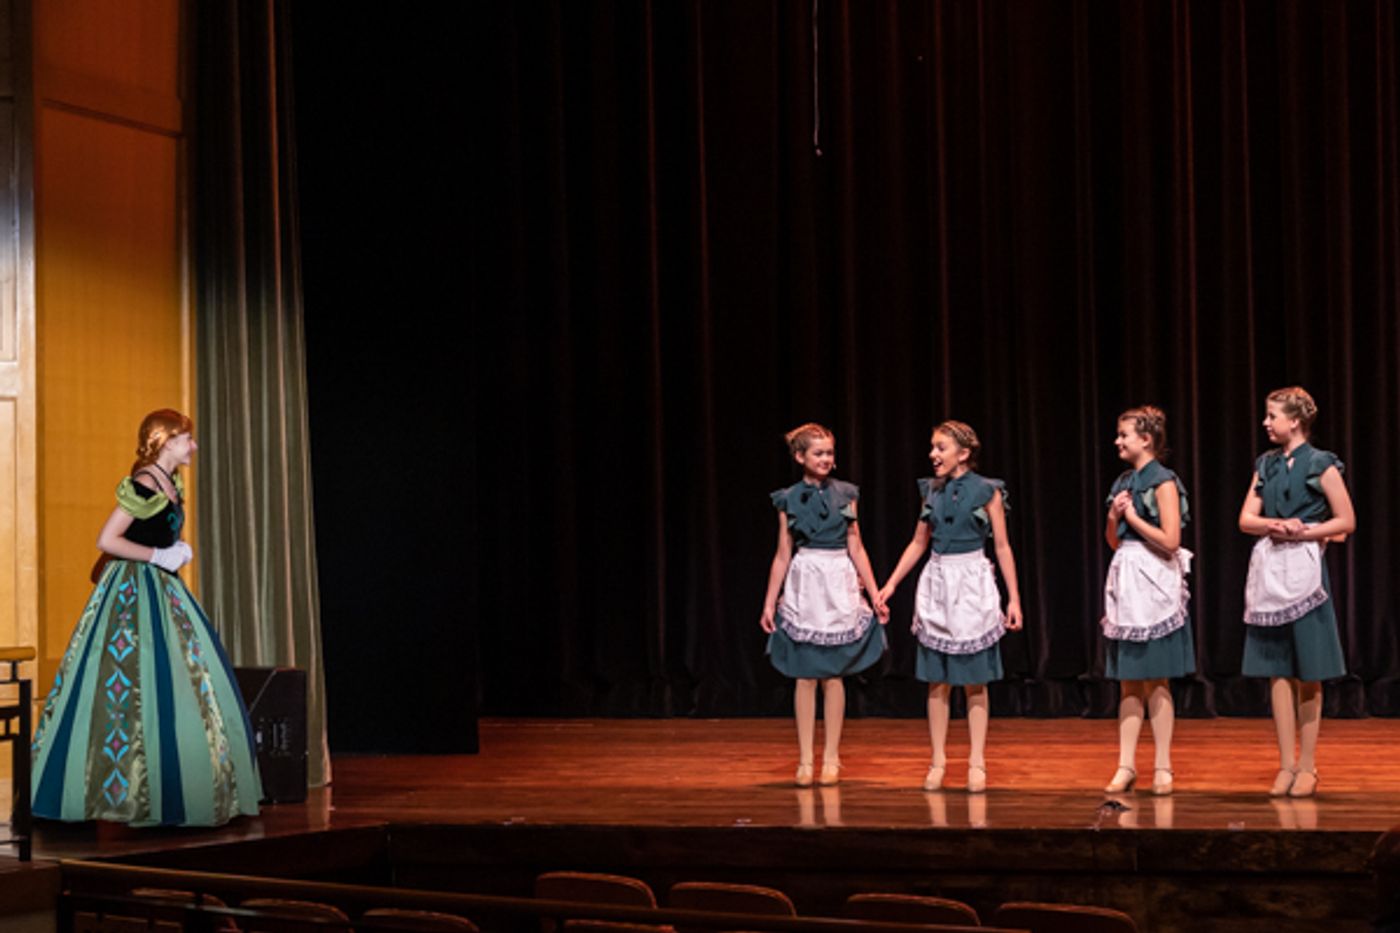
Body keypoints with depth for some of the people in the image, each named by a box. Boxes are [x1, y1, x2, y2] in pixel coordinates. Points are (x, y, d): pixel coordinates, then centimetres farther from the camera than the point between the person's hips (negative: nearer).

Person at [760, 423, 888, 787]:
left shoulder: (845, 494, 4)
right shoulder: (789, 500, 2)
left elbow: (856, 548, 6)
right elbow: (783, 555, 5)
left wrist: (875, 594, 2)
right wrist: (769, 603, 3)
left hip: (839, 586, 1)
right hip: (803, 586, -1)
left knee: (834, 675, 3)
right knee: (805, 677, 1)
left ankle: (831, 758, 11)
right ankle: (805, 760, 7)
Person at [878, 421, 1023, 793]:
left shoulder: (987, 491, -5)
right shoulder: (932, 490, 6)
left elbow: (1002, 547, -2)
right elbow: (918, 543, 13)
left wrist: (1014, 598, -5)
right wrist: (891, 584, 6)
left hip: (973, 586, -4)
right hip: (936, 584, 4)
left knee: (974, 681, 2)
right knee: (938, 681, 5)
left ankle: (977, 763, 8)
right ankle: (938, 761, 11)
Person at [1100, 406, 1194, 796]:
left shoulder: (1163, 481, -9)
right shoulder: (1123, 482, 13)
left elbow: (1170, 540, -15)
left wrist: (1132, 516, -10)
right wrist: (1114, 515, 0)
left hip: (1154, 581, -7)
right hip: (1125, 581, 7)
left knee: (1156, 680, -2)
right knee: (1129, 681, 7)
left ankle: (1163, 767, 4)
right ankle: (1126, 765, 9)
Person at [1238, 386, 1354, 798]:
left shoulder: (1321, 464, -3)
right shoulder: (1265, 465, 12)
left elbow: (1346, 522, -3)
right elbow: (1246, 519, 7)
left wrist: (1302, 531, -12)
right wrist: (1276, 525, -12)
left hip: (1303, 567, -5)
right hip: (1268, 568, 5)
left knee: (1308, 672, 0)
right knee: (1277, 671, 5)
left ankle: (1307, 766, 6)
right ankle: (1286, 764, 10)